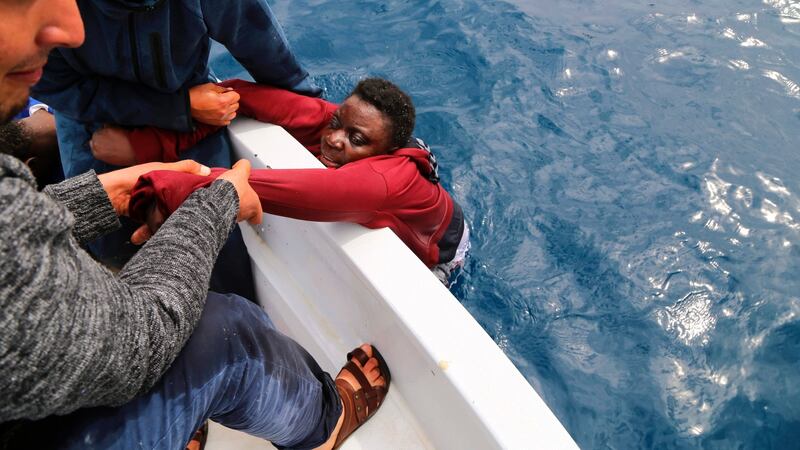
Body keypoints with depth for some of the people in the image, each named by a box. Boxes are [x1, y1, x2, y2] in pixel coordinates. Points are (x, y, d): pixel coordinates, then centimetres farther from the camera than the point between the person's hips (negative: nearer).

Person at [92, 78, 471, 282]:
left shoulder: (389, 178, -46)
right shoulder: (327, 121, -30)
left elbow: (303, 191, -64)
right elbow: (244, 95, -39)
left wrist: (174, 188, -67)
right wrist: (149, 143, -49)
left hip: (433, 254, -4)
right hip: (374, 231, 5)